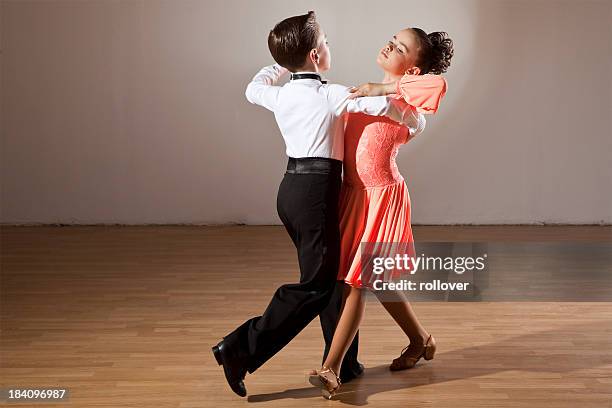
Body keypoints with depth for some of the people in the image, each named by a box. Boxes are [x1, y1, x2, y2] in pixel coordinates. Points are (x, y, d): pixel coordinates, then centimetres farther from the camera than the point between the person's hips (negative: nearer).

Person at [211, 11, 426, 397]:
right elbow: (386, 104, -14)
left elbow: (254, 88, 31)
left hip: (292, 189, 9)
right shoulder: (332, 95, -12)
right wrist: (415, 119, 7)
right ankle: (241, 349, -9)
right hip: (316, 192, -9)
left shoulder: (280, 95, 8)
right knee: (314, 285, -4)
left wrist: (281, 65, 46)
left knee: (332, 274, 17)